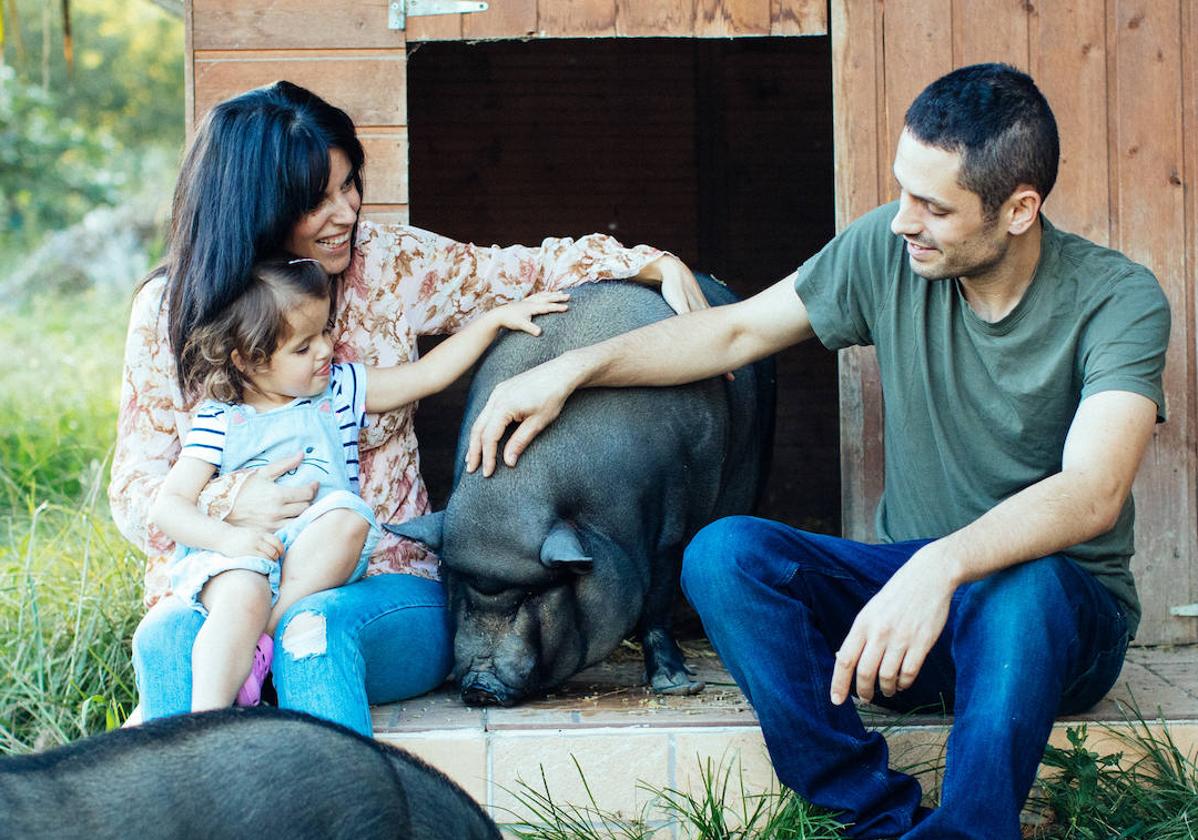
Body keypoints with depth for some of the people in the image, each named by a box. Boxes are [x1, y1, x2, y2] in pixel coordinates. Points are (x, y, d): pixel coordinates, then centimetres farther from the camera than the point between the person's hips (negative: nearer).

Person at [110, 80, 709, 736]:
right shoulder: (167, 312, 1)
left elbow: (529, 273, 13)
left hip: (381, 589, 0)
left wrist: (658, 265, -2)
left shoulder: (387, 265, 4)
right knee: (170, 640, -36)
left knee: (314, 630, -37)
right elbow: (136, 493, 2)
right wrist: (228, 505, -20)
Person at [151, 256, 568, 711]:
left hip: (312, 554, 3)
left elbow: (429, 374, 22)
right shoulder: (220, 419, 7)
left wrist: (496, 318, 16)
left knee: (347, 517, -30)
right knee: (241, 599, -38)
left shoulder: (338, 391, 19)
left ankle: (264, 630, -30)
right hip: (234, 555, -3)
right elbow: (169, 505, 1)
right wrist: (228, 536, -18)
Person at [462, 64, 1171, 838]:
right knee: (724, 552, -23)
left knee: (1020, 591, -41)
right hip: (907, 581, 5)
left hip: (1059, 611, -5)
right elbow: (738, 332, 11)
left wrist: (942, 569, -47)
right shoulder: (888, 250, -2)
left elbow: (1092, 494, -31)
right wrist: (573, 369, 2)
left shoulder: (1118, 301, -16)